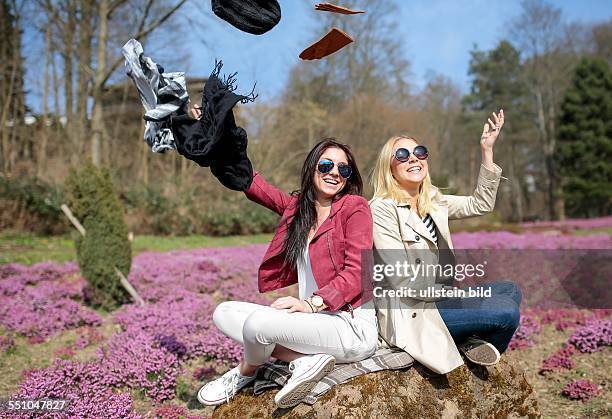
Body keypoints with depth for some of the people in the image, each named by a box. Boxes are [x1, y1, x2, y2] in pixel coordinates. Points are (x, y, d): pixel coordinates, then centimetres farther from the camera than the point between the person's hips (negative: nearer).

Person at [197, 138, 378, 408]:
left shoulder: (355, 207, -4)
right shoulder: (297, 206, 13)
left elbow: (356, 272, -14)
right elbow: (251, 183, 16)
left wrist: (311, 303, -25)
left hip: (354, 327, -7)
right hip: (315, 321, 8)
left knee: (257, 323, -27)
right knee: (224, 313, 3)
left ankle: (246, 372, 10)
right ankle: (305, 359, -12)